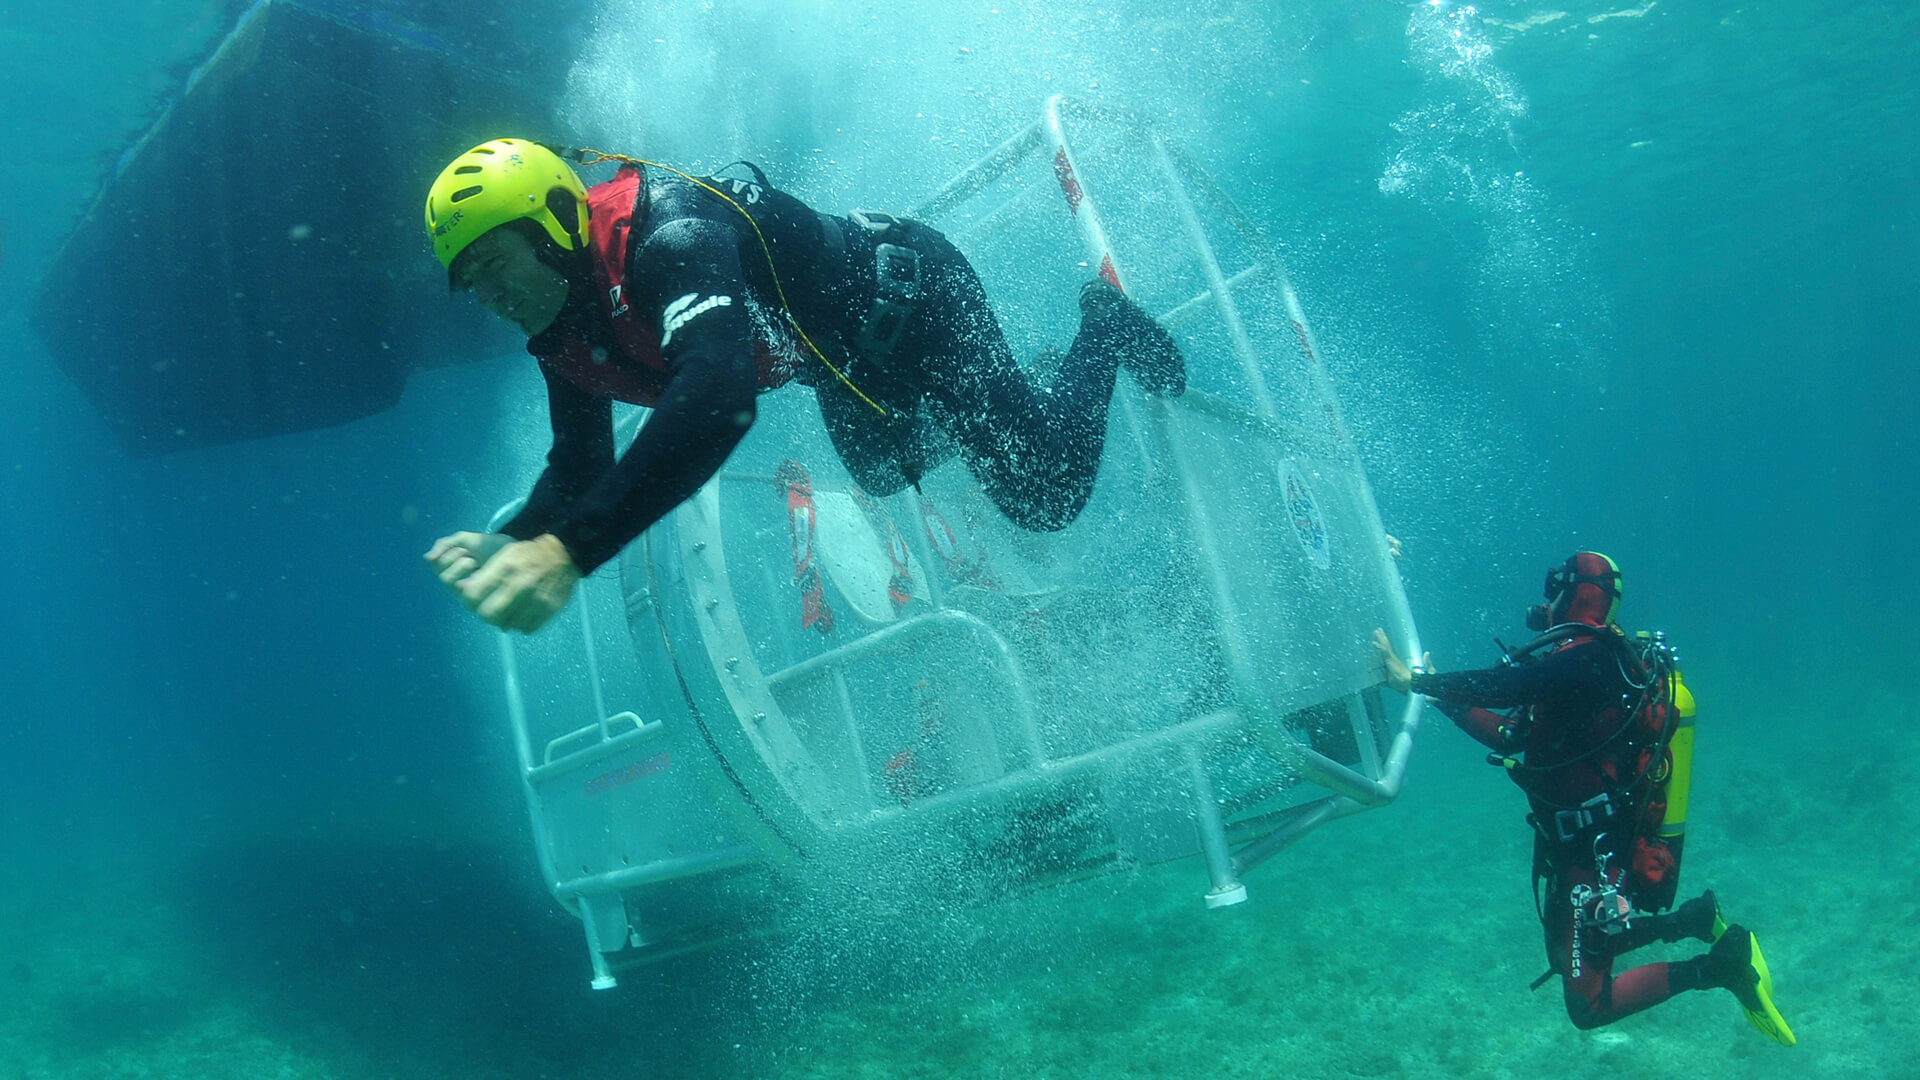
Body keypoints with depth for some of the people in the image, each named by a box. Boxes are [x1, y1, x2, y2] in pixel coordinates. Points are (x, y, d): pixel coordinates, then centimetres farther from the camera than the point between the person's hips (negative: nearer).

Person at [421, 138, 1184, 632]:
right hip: (850, 366, 9)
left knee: (1046, 495, -1)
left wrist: (570, 549, -65)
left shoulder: (667, 234, -41)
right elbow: (580, 468, -5)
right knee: (887, 475, 31)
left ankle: (1106, 326, 22)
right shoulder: (564, 343, -12)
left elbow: (717, 396, -57)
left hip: (907, 296, -8)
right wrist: (512, 547, -29)